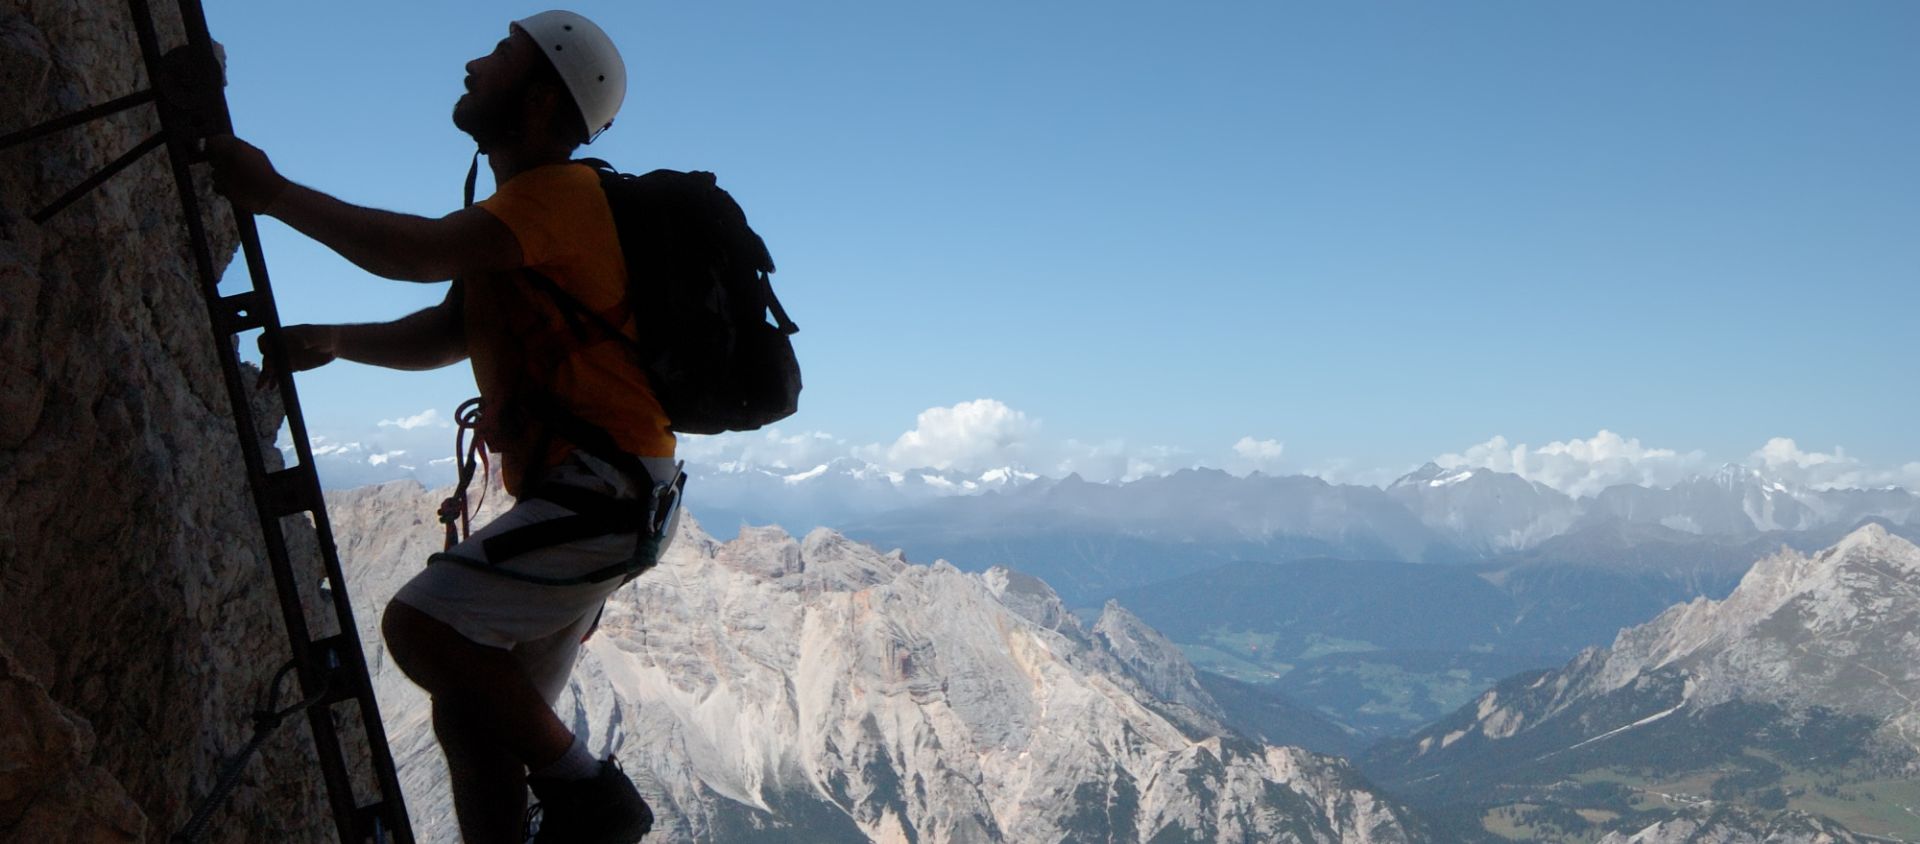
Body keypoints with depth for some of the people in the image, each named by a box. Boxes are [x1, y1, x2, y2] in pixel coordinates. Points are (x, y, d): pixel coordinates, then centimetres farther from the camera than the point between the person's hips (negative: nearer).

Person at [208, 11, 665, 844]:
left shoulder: (562, 193, -12)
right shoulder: (525, 209, 20)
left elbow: (421, 252, -27)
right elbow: (447, 334, 17)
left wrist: (274, 194, -19)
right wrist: (335, 340, 1)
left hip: (603, 493, -10)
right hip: (576, 495, 10)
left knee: (422, 624, -19)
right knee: (471, 714, 10)